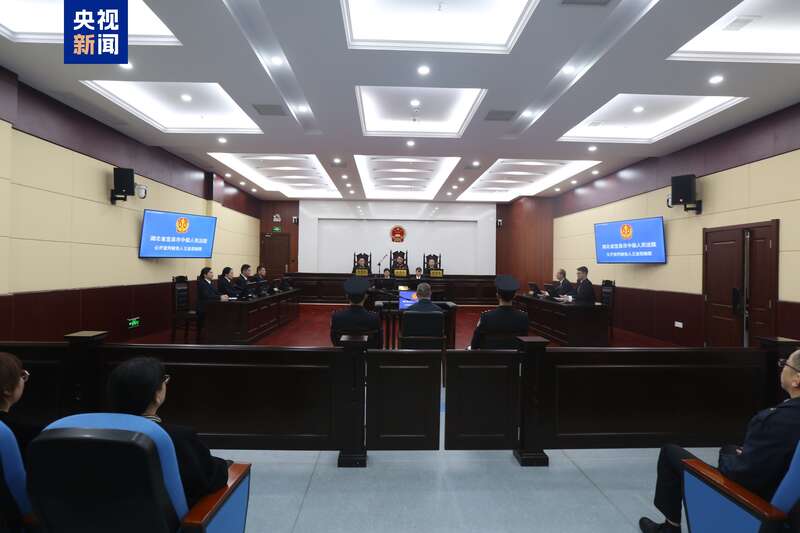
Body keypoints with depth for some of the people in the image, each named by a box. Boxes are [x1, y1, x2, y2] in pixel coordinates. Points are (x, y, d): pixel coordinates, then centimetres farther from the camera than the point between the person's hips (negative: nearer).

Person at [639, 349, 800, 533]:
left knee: (670, 451, 5)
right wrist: (742, 452, 3)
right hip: (775, 491, 8)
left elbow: (741, 474, -28)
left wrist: (727, 454, -8)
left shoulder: (781, 418, -34)